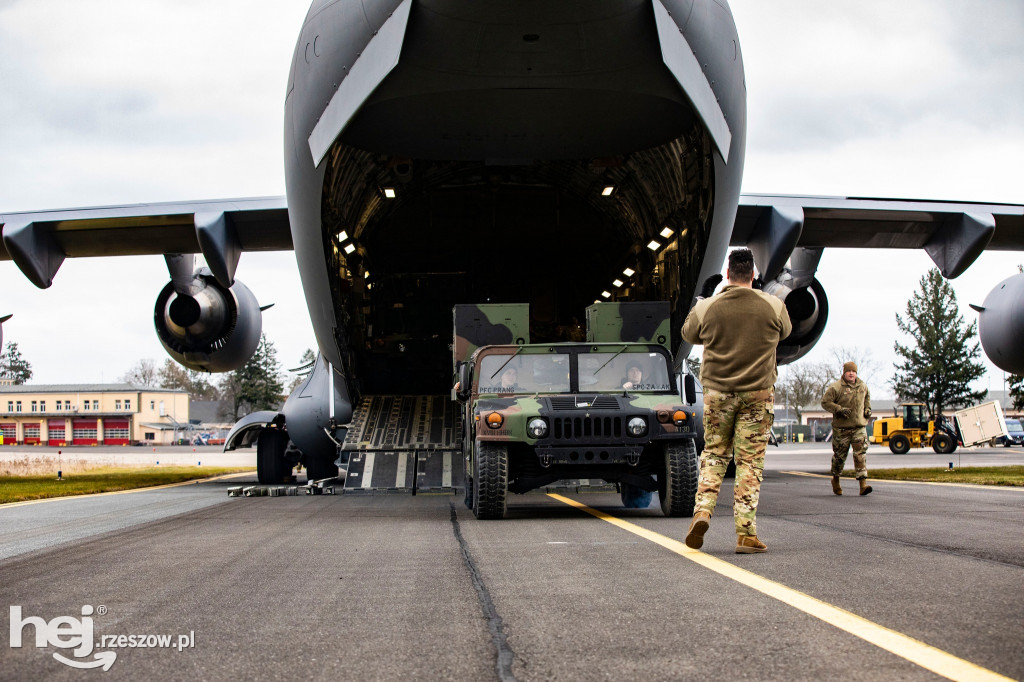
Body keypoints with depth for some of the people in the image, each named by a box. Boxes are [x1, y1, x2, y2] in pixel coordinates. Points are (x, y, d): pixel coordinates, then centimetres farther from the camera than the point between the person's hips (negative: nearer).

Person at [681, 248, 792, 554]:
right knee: (750, 462, 2)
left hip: (717, 392, 1)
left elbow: (689, 333, 16)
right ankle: (746, 534, 0)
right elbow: (785, 331, 17)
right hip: (758, 393, -1)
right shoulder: (773, 306, -5)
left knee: (714, 454, 15)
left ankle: (702, 512, -5)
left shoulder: (707, 307, -4)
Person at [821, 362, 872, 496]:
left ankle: (863, 484, -15)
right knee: (839, 455, 7)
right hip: (841, 427, -3)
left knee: (861, 454, -10)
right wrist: (839, 409, -20)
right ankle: (835, 480, 31)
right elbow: (825, 402, -9)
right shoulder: (836, 387, -8)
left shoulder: (862, 386, 10)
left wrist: (867, 409, 15)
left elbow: (867, 397, 31)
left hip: (859, 426, 3)